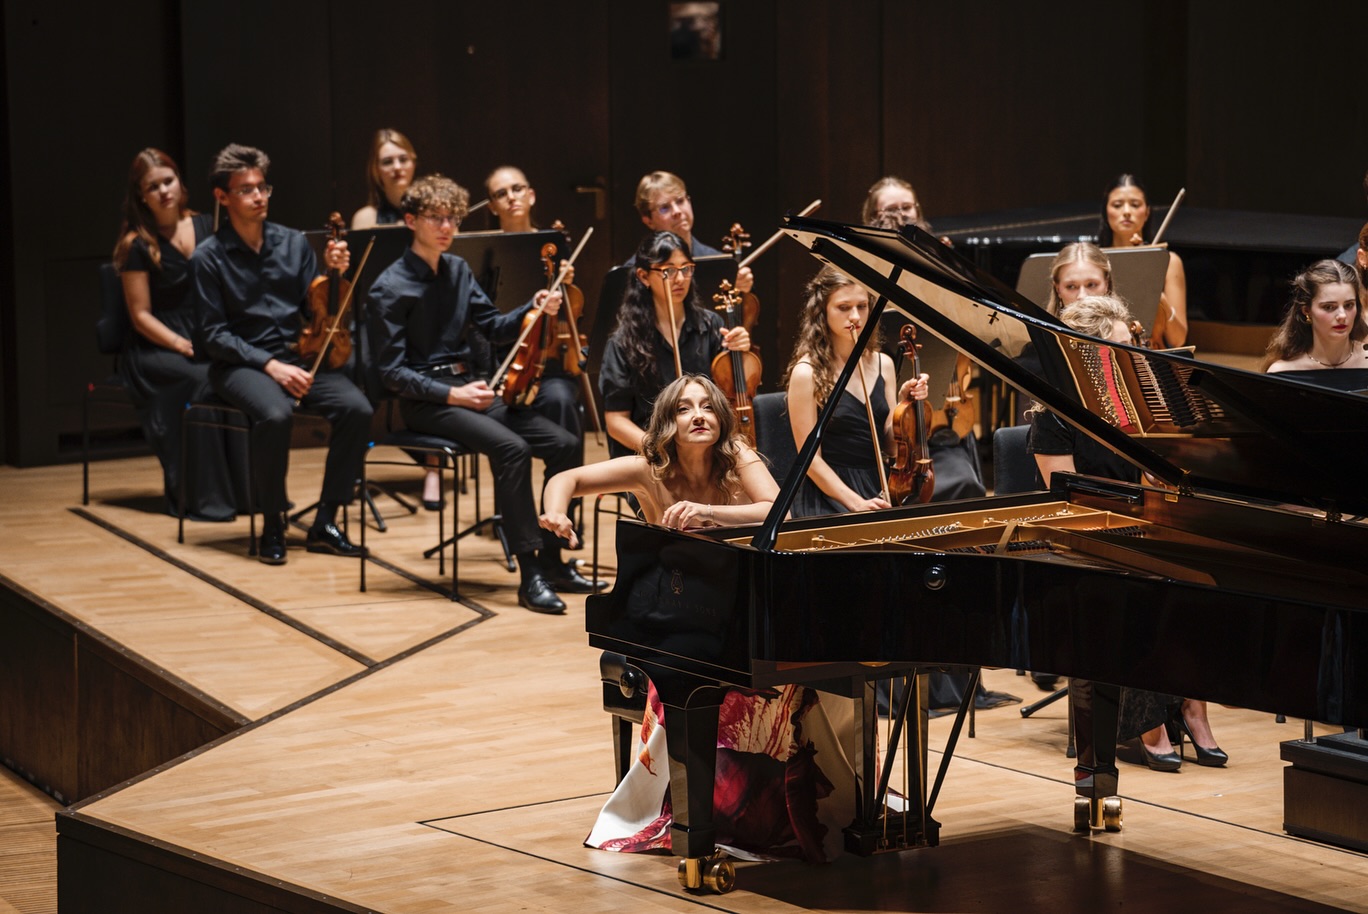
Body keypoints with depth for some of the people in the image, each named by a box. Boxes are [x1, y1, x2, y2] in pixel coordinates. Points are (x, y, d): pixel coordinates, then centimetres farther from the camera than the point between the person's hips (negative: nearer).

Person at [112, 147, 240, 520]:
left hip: (209, 339, 4)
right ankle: (203, 497, -24)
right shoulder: (136, 245, -4)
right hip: (156, 348, -3)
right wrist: (182, 346, -20)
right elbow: (141, 316, -6)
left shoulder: (204, 227, 9)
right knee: (202, 379, -34)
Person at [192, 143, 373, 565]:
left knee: (356, 408, -24)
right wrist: (269, 365, -18)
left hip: (298, 354, 4)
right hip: (241, 364, -4)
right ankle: (272, 523, -17)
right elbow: (214, 334, -7)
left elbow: (317, 312, 9)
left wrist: (334, 273, -9)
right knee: (275, 415, -37)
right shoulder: (209, 257, -3)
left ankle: (325, 522, -14)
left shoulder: (293, 243, 9)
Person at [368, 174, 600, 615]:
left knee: (564, 444, -11)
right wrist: (450, 395, -20)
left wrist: (533, 310, -3)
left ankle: (552, 561, -3)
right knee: (511, 447, -31)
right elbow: (392, 371, -12)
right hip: (425, 400, -7)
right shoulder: (391, 288, -9)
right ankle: (530, 575, -29)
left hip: (469, 389, 7)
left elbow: (493, 326, 17)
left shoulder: (458, 270, 10)